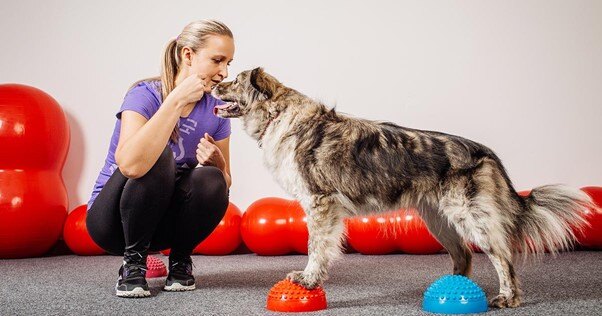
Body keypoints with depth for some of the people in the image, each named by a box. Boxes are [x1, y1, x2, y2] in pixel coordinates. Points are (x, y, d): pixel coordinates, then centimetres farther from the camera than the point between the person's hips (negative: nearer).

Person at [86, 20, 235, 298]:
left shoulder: (216, 110, -6)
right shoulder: (145, 95, -21)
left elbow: (225, 184, 0)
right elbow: (130, 165, -42)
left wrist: (216, 162, -24)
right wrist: (176, 100, -38)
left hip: (164, 220, 4)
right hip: (113, 218, -4)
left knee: (211, 180, -26)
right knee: (157, 157, -32)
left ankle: (180, 260, 0)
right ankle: (133, 262, -13)